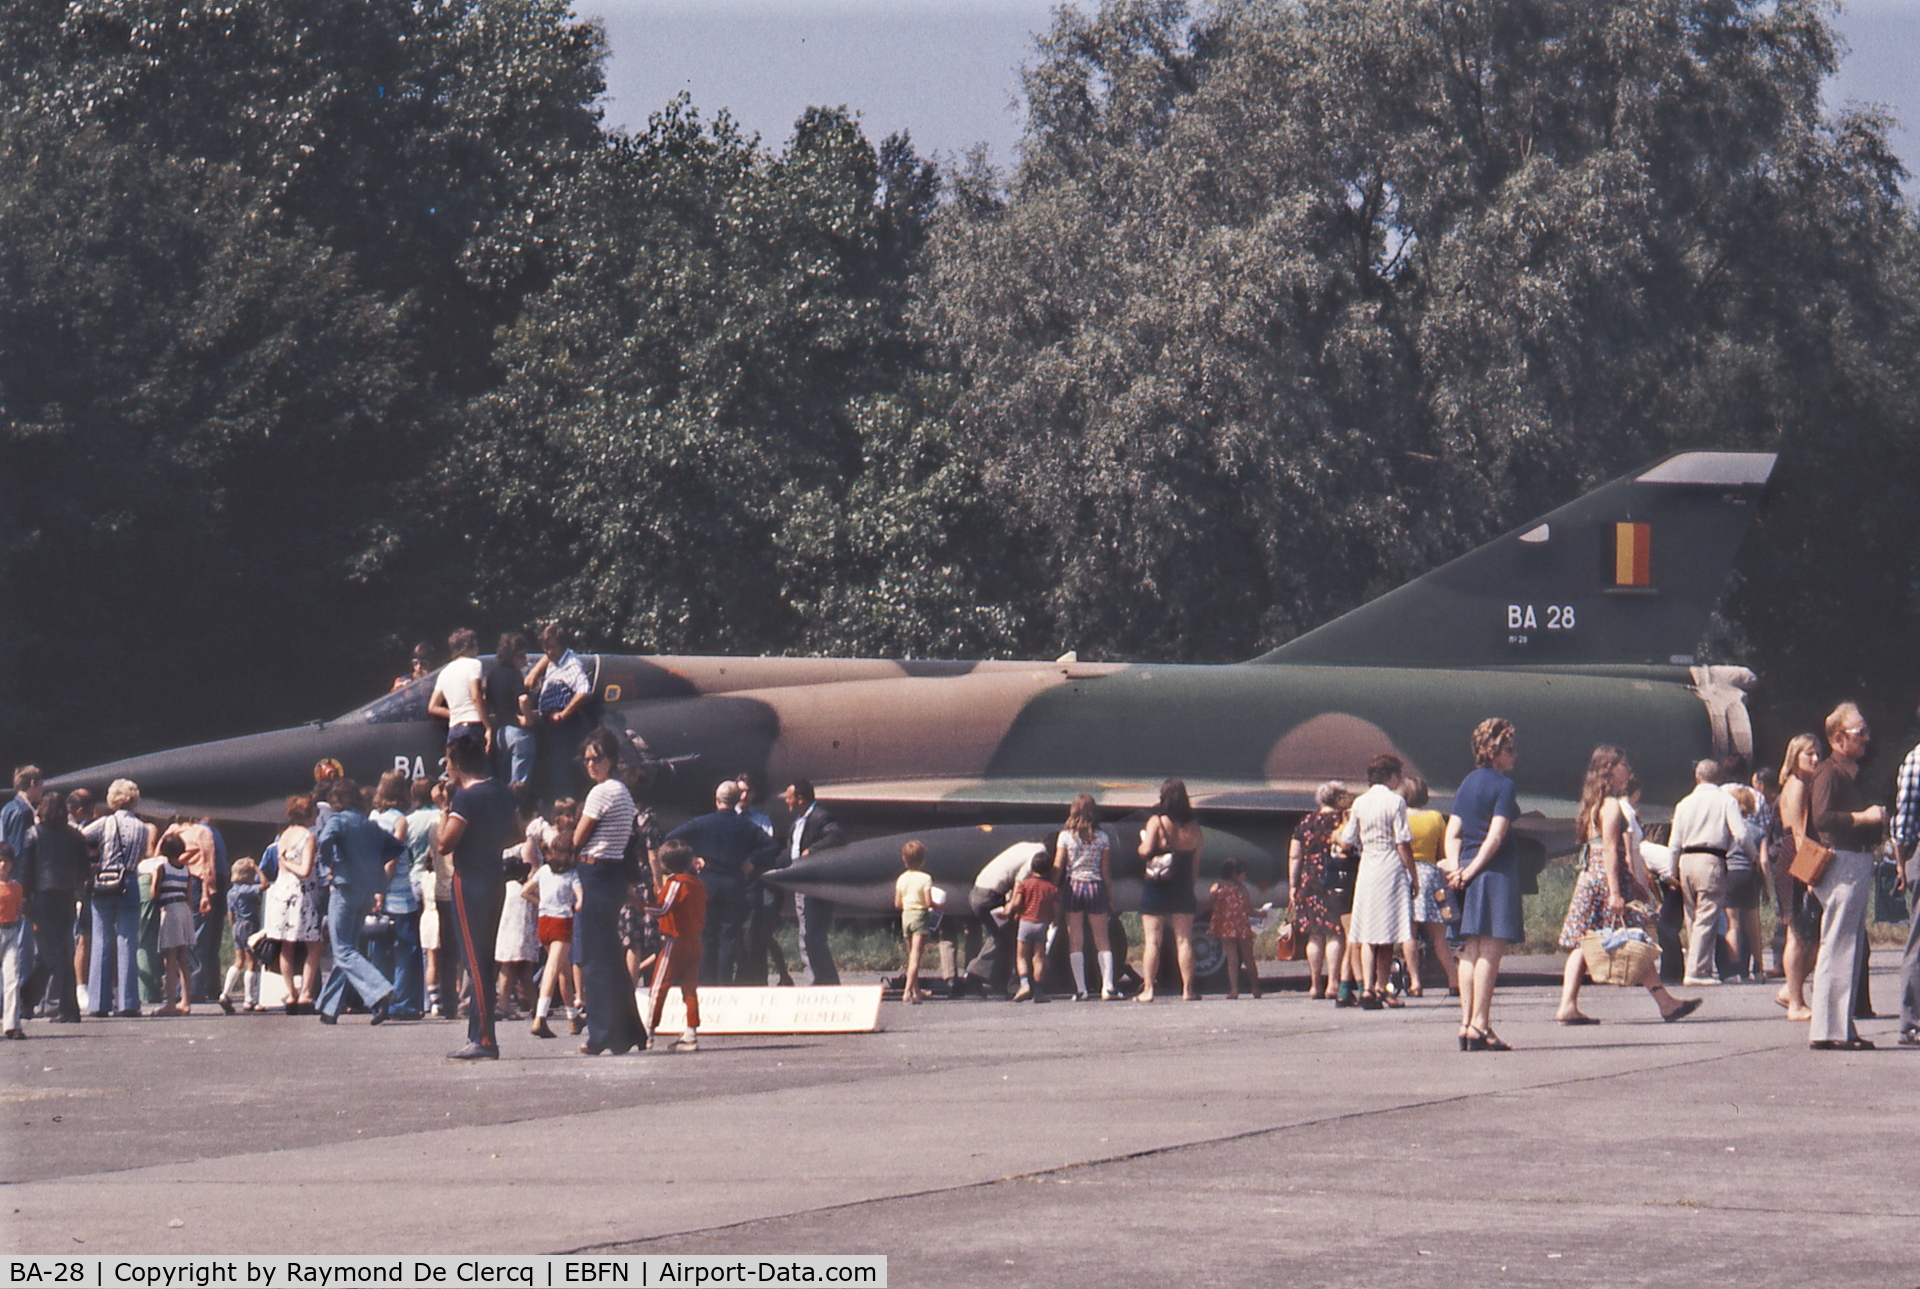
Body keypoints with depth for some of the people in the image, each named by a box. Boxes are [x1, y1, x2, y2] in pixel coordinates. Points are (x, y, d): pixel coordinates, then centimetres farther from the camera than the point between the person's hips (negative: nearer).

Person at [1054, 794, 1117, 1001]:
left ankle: (1080, 990, 1)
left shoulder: (1065, 836, -2)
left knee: (1075, 941, 4)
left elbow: (1057, 867, -4)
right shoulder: (1102, 837, 0)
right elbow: (1106, 870, 2)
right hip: (1096, 887, 0)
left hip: (1072, 887, 0)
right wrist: (1109, 895, 10)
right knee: (1102, 940, 7)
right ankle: (1108, 986, -2)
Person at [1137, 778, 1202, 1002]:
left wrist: (1143, 840, 5)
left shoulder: (1156, 821, -9)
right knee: (1184, 940, 6)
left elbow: (1146, 850, -17)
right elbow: (1196, 861, 7)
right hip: (1182, 889, 3)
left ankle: (1148, 990, -4)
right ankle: (1188, 989, 5)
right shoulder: (1193, 825, 3)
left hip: (1156, 889, -3)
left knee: (1152, 940, -1)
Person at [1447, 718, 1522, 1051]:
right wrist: (1471, 871, -10)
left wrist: (1455, 868, -2)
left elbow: (1453, 833, 8)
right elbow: (1495, 837, -15)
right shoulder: (1504, 785, -8)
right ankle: (1479, 1026, -11)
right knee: (1491, 951, -7)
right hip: (1496, 872, -7)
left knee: (1471, 952, 9)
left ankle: (1467, 1024, 7)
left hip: (1469, 870, 7)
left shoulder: (1466, 784, 14)